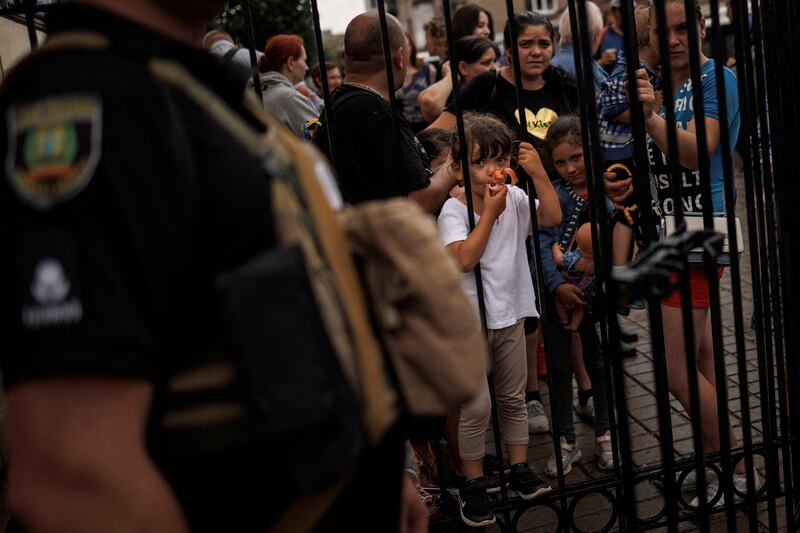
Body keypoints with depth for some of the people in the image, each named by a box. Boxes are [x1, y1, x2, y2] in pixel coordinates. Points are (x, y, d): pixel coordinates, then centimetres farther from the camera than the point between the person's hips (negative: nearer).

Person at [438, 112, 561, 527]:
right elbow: (464, 259, -25)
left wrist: (538, 173, -16)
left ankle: (520, 470, 30)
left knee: (513, 398, 16)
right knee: (477, 405, -3)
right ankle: (473, 485, 13)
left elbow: (552, 218, -10)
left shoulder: (514, 198, 2)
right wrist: (489, 212, -22)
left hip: (510, 314, 5)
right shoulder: (454, 209, -12)